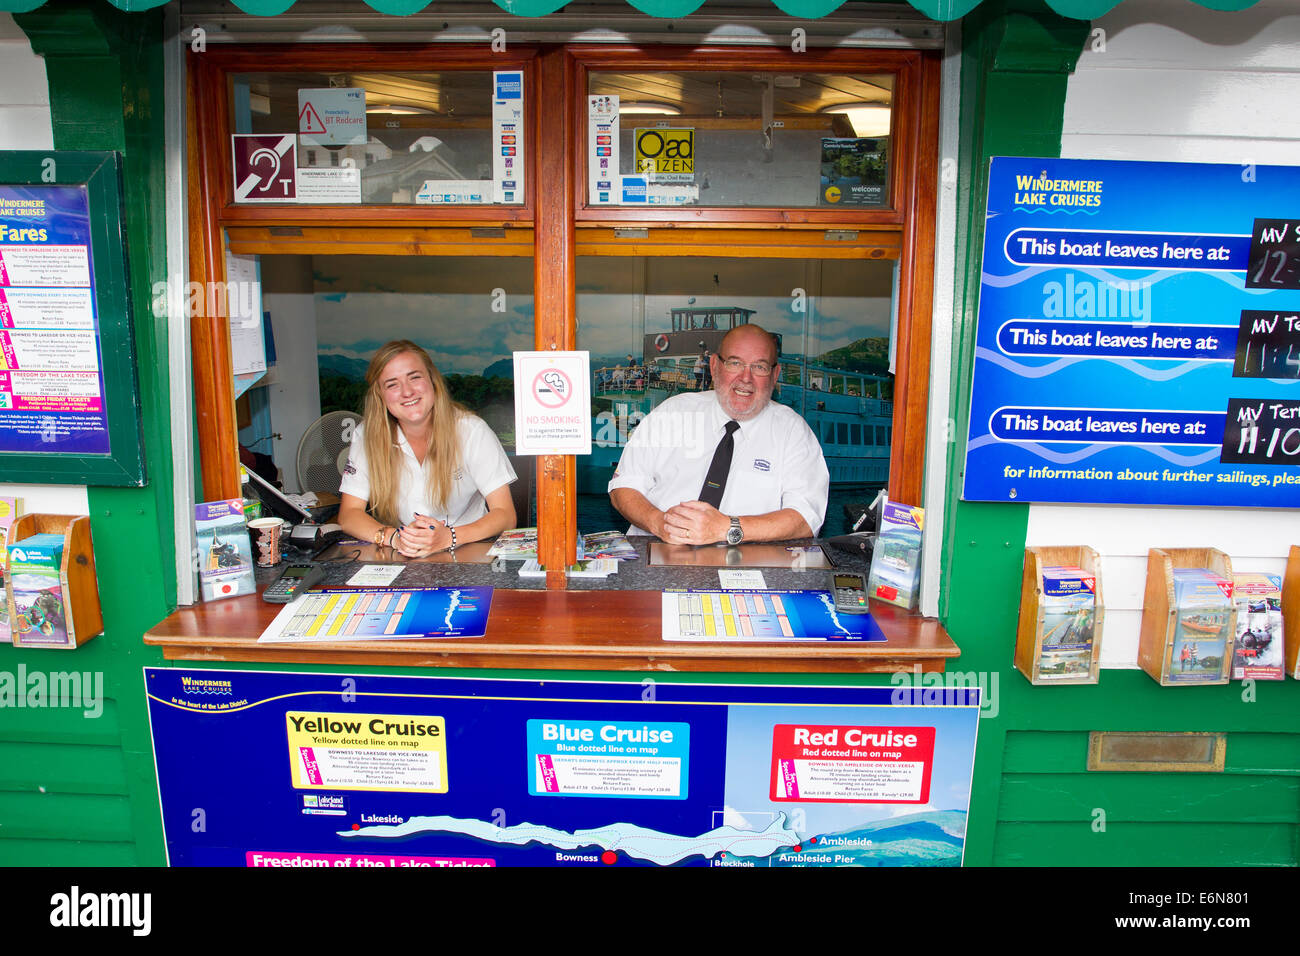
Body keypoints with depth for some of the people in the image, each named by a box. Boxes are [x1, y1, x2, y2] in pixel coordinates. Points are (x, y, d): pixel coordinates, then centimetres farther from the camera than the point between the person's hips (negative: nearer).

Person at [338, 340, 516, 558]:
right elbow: (349, 514, -5)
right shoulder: (367, 435, -4)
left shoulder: (471, 430, -11)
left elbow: (505, 515, -14)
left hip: (470, 553, -2)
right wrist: (393, 538, -25)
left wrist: (448, 538, -31)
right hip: (399, 558, 3)